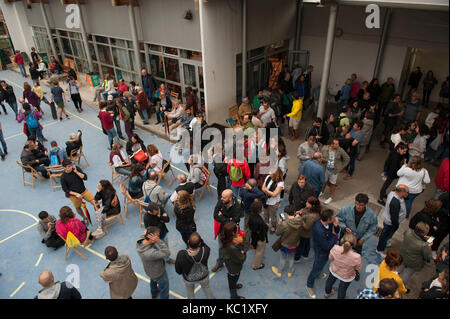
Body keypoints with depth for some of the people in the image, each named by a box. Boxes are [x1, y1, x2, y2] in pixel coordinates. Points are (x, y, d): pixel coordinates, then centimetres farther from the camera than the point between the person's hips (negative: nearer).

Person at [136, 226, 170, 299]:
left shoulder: (140, 240, -29)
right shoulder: (150, 253, -49)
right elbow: (167, 253, -42)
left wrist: (146, 234, -32)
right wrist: (158, 241, -52)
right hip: (158, 273, -8)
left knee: (153, 280, 38)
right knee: (164, 287, 22)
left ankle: (154, 294, 67)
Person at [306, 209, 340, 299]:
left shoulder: (329, 222, -21)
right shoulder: (319, 230, -44)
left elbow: (336, 231, -3)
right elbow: (327, 246, -33)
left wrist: (336, 226, -25)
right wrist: (334, 235, -24)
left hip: (326, 248, 7)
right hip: (321, 251, -7)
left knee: (318, 263, 34)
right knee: (318, 267, 15)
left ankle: (317, 272, 65)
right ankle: (309, 285, 40)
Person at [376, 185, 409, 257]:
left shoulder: (393, 192, -16)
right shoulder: (395, 202, -42)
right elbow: (394, 217, -29)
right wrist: (396, 226, -17)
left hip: (387, 218, 9)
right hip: (390, 223, -9)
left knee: (385, 233, 32)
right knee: (385, 235, 15)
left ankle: (383, 243, 59)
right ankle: (380, 250, 38)